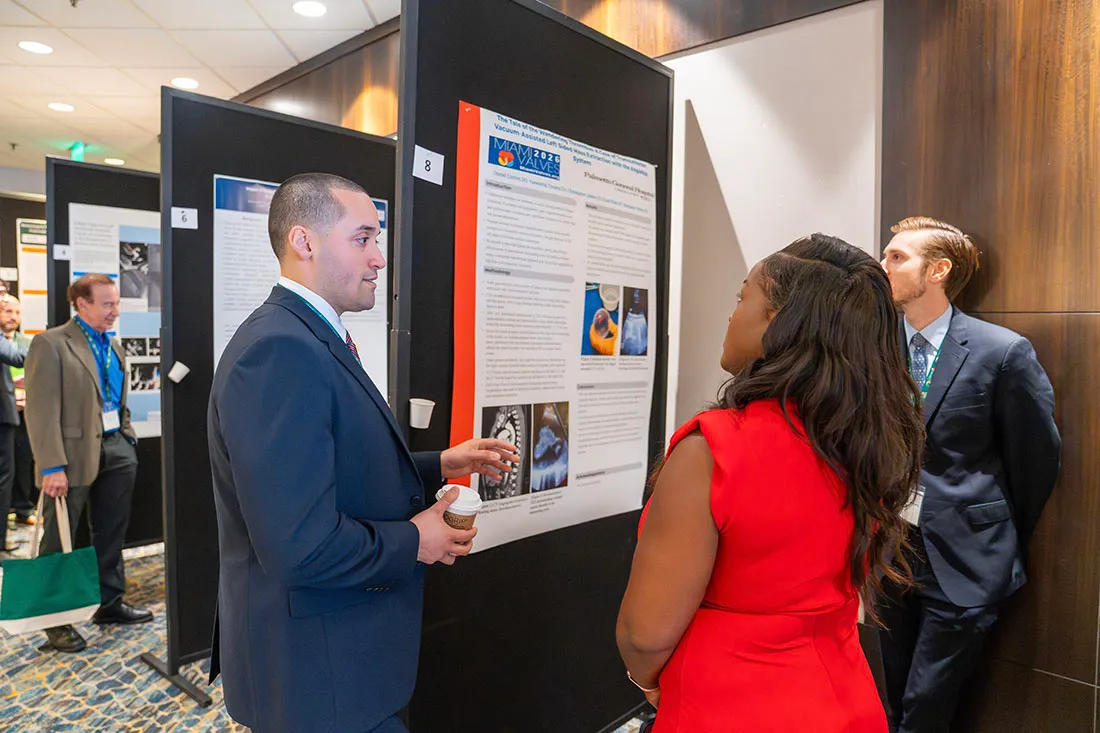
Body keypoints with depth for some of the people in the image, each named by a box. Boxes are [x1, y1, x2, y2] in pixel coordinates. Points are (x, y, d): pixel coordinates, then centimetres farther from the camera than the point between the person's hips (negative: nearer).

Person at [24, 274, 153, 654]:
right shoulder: (50, 344, -11)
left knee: (112, 535, 17)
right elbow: (42, 411, -17)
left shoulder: (114, 347, 11)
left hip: (116, 451, 7)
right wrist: (52, 466, -21)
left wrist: (128, 439, 10)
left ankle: (111, 604, 32)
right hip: (74, 454, -7)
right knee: (58, 541, 8)